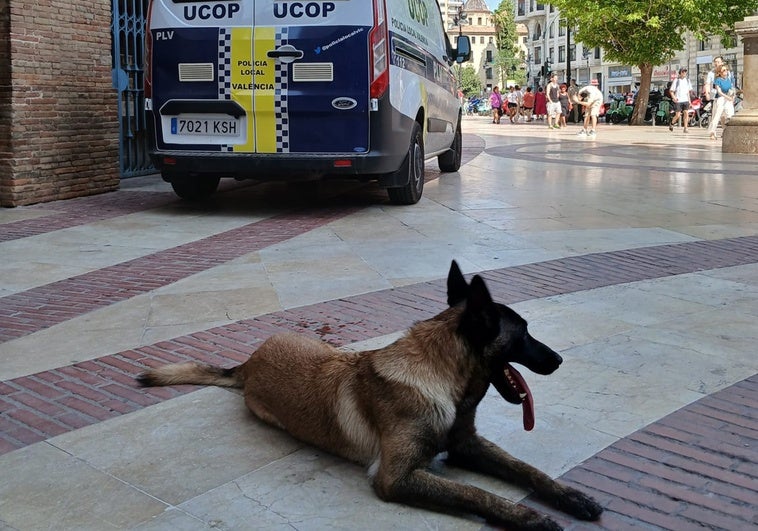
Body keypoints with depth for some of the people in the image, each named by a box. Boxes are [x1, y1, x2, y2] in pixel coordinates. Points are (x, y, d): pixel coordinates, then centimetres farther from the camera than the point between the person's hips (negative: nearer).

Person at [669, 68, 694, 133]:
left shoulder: (687, 80, 12)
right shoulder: (676, 81, 0)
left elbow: (689, 91, 21)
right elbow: (671, 91, 0)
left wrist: (689, 100, 15)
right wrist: (674, 97, -16)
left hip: (685, 100, 4)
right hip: (678, 101, -3)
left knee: (686, 113, -9)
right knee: (678, 115, -6)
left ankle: (685, 128, -6)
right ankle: (671, 124, 22)